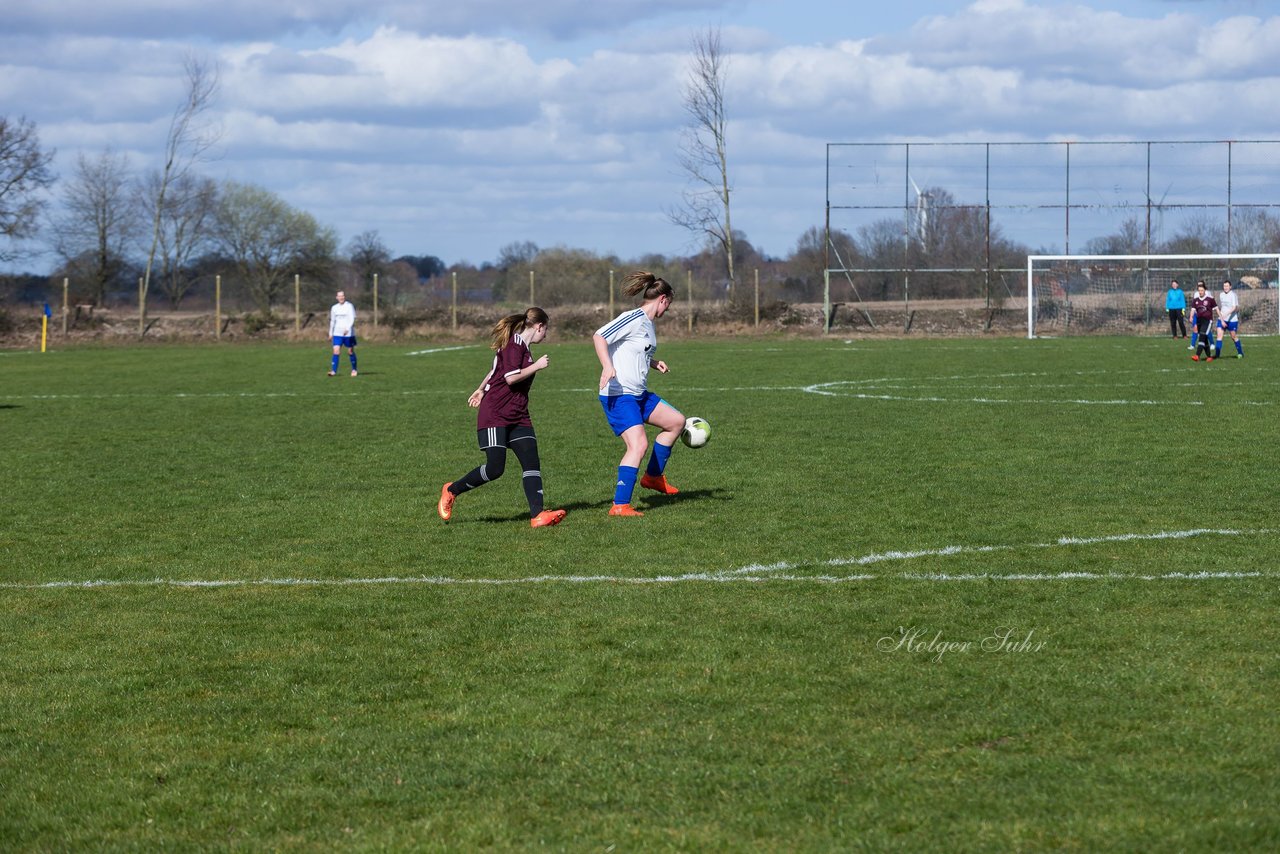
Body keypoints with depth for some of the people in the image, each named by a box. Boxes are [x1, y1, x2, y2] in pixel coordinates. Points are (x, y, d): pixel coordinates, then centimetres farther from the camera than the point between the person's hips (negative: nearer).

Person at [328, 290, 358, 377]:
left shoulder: (349, 306, -6)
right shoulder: (334, 308, 10)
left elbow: (352, 319, -15)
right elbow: (332, 321, 19)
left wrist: (347, 328, -29)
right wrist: (330, 333, 19)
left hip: (348, 333, -3)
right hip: (337, 334, 3)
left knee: (350, 351, 6)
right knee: (336, 351, -9)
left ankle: (354, 369, 23)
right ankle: (334, 371, -13)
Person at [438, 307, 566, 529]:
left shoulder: (522, 346, 17)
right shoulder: (514, 345, -12)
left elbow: (495, 369, 30)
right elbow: (511, 377, -23)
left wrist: (481, 390, 41)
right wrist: (537, 366, -12)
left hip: (517, 417, 9)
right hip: (495, 415, -9)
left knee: (531, 462, -7)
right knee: (495, 468, -12)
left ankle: (537, 515, -16)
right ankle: (451, 490, 10)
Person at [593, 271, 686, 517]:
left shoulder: (647, 324, 15)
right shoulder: (634, 319, -14)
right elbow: (599, 337, -23)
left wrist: (654, 363, 21)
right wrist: (608, 367, -34)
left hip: (638, 394, 10)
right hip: (618, 395, -10)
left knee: (676, 421, 19)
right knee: (639, 444, -21)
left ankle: (653, 476, 29)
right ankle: (620, 505, -21)